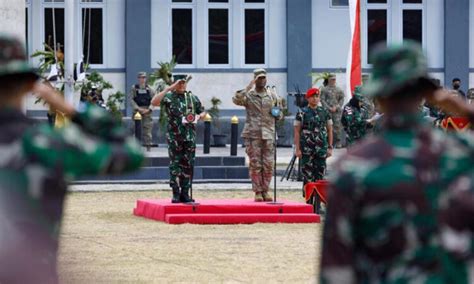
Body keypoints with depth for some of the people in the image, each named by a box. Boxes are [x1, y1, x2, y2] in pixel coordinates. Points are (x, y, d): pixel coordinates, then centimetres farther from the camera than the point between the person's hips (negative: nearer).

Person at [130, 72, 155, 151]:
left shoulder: (149, 89, 6)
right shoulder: (134, 88, 4)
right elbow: (131, 100, -2)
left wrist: (149, 109, -11)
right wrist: (138, 108, -14)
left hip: (147, 112, 0)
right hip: (137, 112, 0)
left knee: (147, 130, -1)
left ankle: (148, 147, 2)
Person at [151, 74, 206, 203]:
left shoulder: (193, 98, 11)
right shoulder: (169, 97, 0)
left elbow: (203, 112, 19)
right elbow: (154, 102, -18)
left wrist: (199, 116, -6)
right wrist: (169, 88, -20)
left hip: (190, 137, 3)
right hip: (174, 136, -3)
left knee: (188, 165, 4)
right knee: (175, 165, -1)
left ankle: (185, 193, 10)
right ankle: (176, 194, 2)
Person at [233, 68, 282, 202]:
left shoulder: (272, 95, 13)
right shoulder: (248, 95, 4)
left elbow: (279, 115, 20)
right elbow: (236, 100, -16)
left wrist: (277, 113, -3)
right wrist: (248, 88, -17)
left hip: (268, 134, 2)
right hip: (252, 134, -2)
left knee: (268, 164, 0)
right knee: (255, 164, -3)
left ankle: (265, 191, 8)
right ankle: (257, 192, 3)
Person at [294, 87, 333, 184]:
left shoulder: (325, 112, 9)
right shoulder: (302, 113, 1)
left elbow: (330, 131, 11)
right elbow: (297, 132, 0)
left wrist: (330, 147, 6)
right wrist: (297, 149, -6)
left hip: (321, 148, 2)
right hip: (307, 149, -2)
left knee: (320, 176, 4)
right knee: (307, 176, -2)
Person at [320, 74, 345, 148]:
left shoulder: (339, 90, 12)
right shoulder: (324, 90, 6)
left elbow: (342, 100, 10)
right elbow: (322, 100, 0)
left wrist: (336, 107, -5)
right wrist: (329, 108, -9)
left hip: (337, 111, 1)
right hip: (327, 111, -1)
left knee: (337, 125, -5)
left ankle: (338, 142, -2)